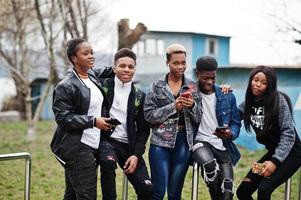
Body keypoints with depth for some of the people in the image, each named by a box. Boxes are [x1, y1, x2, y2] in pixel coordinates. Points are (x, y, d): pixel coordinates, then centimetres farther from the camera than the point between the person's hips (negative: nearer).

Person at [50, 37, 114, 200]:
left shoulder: (92, 76, 11)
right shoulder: (66, 86, -13)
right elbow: (62, 117, -16)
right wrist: (93, 121, -19)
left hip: (91, 146, 8)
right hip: (76, 148, -8)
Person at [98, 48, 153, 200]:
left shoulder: (139, 96, 7)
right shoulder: (103, 86, -1)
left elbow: (143, 130, 6)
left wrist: (136, 155, -6)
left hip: (128, 145, 3)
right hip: (107, 140, -3)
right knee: (108, 161, -38)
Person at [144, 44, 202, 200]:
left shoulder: (193, 87, 6)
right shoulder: (157, 86, 1)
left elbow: (199, 118, 6)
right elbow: (149, 115, -6)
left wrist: (192, 106, -14)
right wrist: (173, 107, -15)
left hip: (184, 143, 2)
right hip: (161, 142, -2)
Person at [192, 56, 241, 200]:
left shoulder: (227, 96, 6)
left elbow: (236, 123, 10)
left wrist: (230, 134, -12)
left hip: (222, 146, 3)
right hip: (199, 141, -3)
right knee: (210, 164, -36)